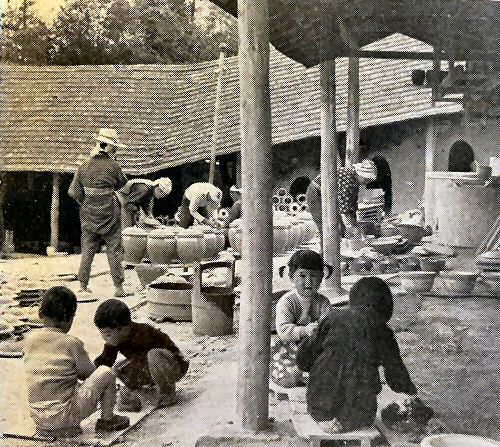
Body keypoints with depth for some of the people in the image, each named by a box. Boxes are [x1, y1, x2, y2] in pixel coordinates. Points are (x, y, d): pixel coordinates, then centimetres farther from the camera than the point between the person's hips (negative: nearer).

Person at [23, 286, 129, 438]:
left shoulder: (29, 339, 1)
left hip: (39, 420, 6)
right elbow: (89, 374, 2)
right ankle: (107, 419, 20)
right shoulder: (72, 343, -12)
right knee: (107, 373, 6)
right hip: (64, 418, -5)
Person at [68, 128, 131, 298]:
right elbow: (122, 184, 3)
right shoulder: (113, 166, -12)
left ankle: (83, 286, 15)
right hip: (109, 214, -4)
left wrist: (85, 202, 11)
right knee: (114, 251, 4)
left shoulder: (84, 166, -1)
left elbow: (73, 191, -1)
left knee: (87, 251, 12)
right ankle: (118, 287, 5)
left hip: (88, 215, 4)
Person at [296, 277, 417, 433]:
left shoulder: (335, 316, 3)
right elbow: (396, 373, 13)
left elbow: (305, 356, 7)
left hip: (320, 405, 1)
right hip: (357, 413, -1)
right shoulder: (383, 332, 1)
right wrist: (410, 390, 34)